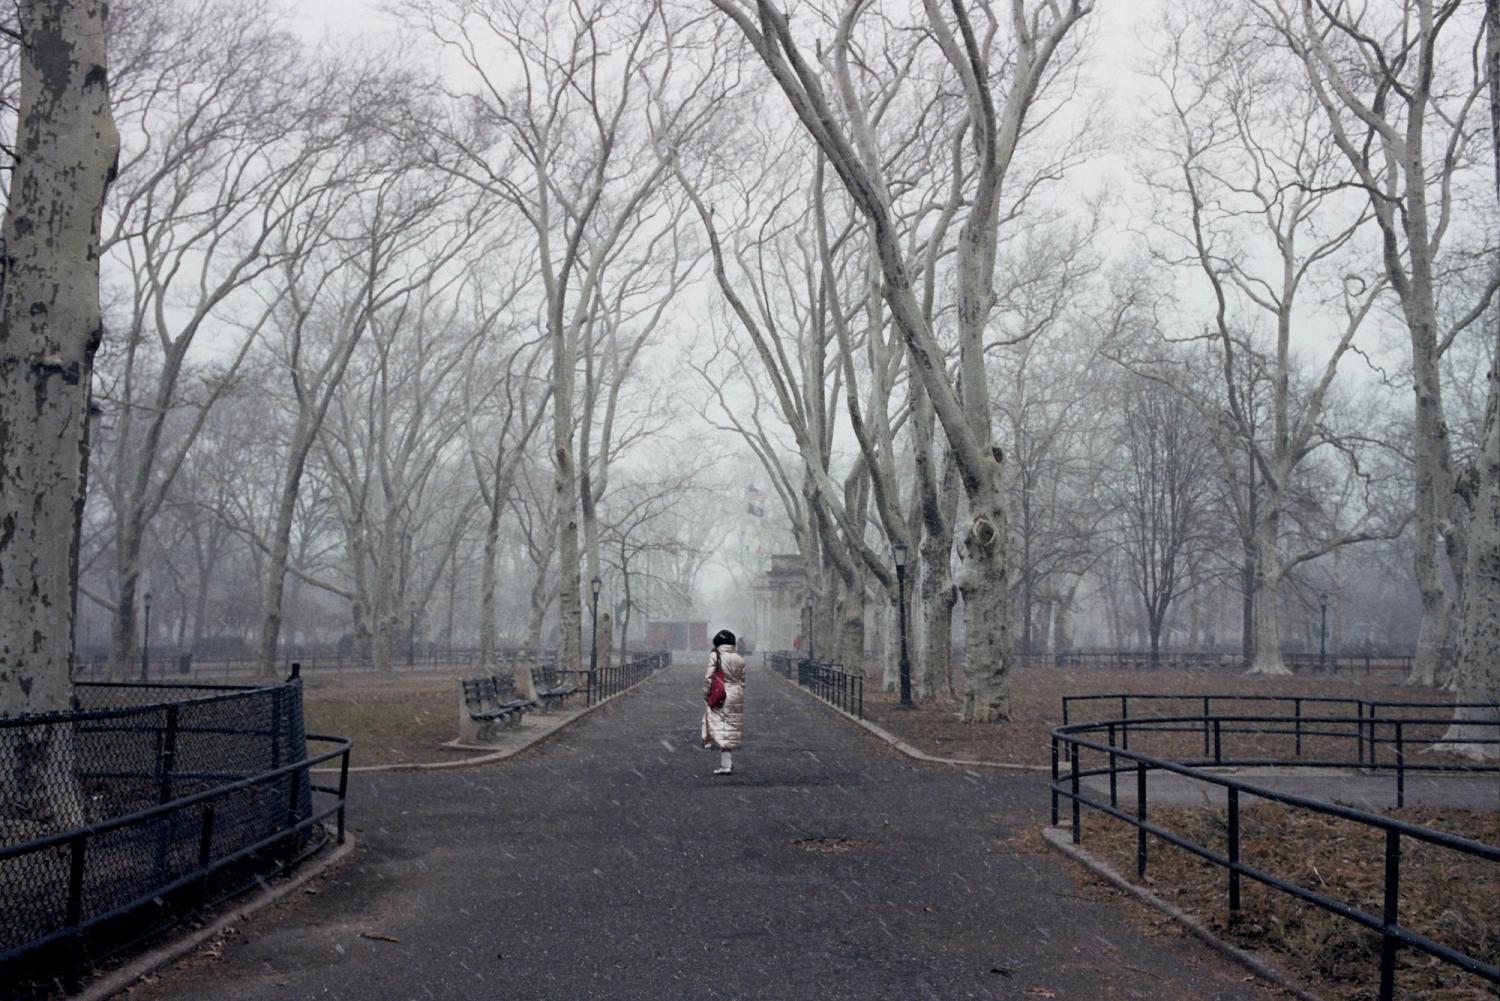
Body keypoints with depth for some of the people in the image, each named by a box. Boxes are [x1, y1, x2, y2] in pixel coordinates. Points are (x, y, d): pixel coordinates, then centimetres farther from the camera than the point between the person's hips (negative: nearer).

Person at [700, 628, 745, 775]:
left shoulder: (715, 656, -11)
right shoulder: (739, 659, 3)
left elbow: (708, 678, -12)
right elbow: (742, 681, 8)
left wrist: (706, 694, -1)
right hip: (736, 695, 5)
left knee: (720, 729, -1)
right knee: (731, 728, 16)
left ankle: (725, 764, -6)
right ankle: (728, 762, 23)